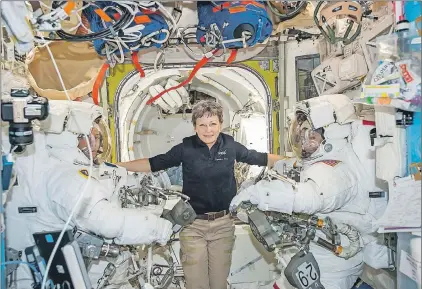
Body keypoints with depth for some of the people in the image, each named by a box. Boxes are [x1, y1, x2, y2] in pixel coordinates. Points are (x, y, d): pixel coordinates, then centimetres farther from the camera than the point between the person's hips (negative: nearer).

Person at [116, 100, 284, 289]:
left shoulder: (231, 146, -2)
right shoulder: (185, 148, -7)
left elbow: (261, 158, 9)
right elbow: (153, 163, -4)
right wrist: (118, 165, -8)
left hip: (223, 223, 2)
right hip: (193, 224, -1)